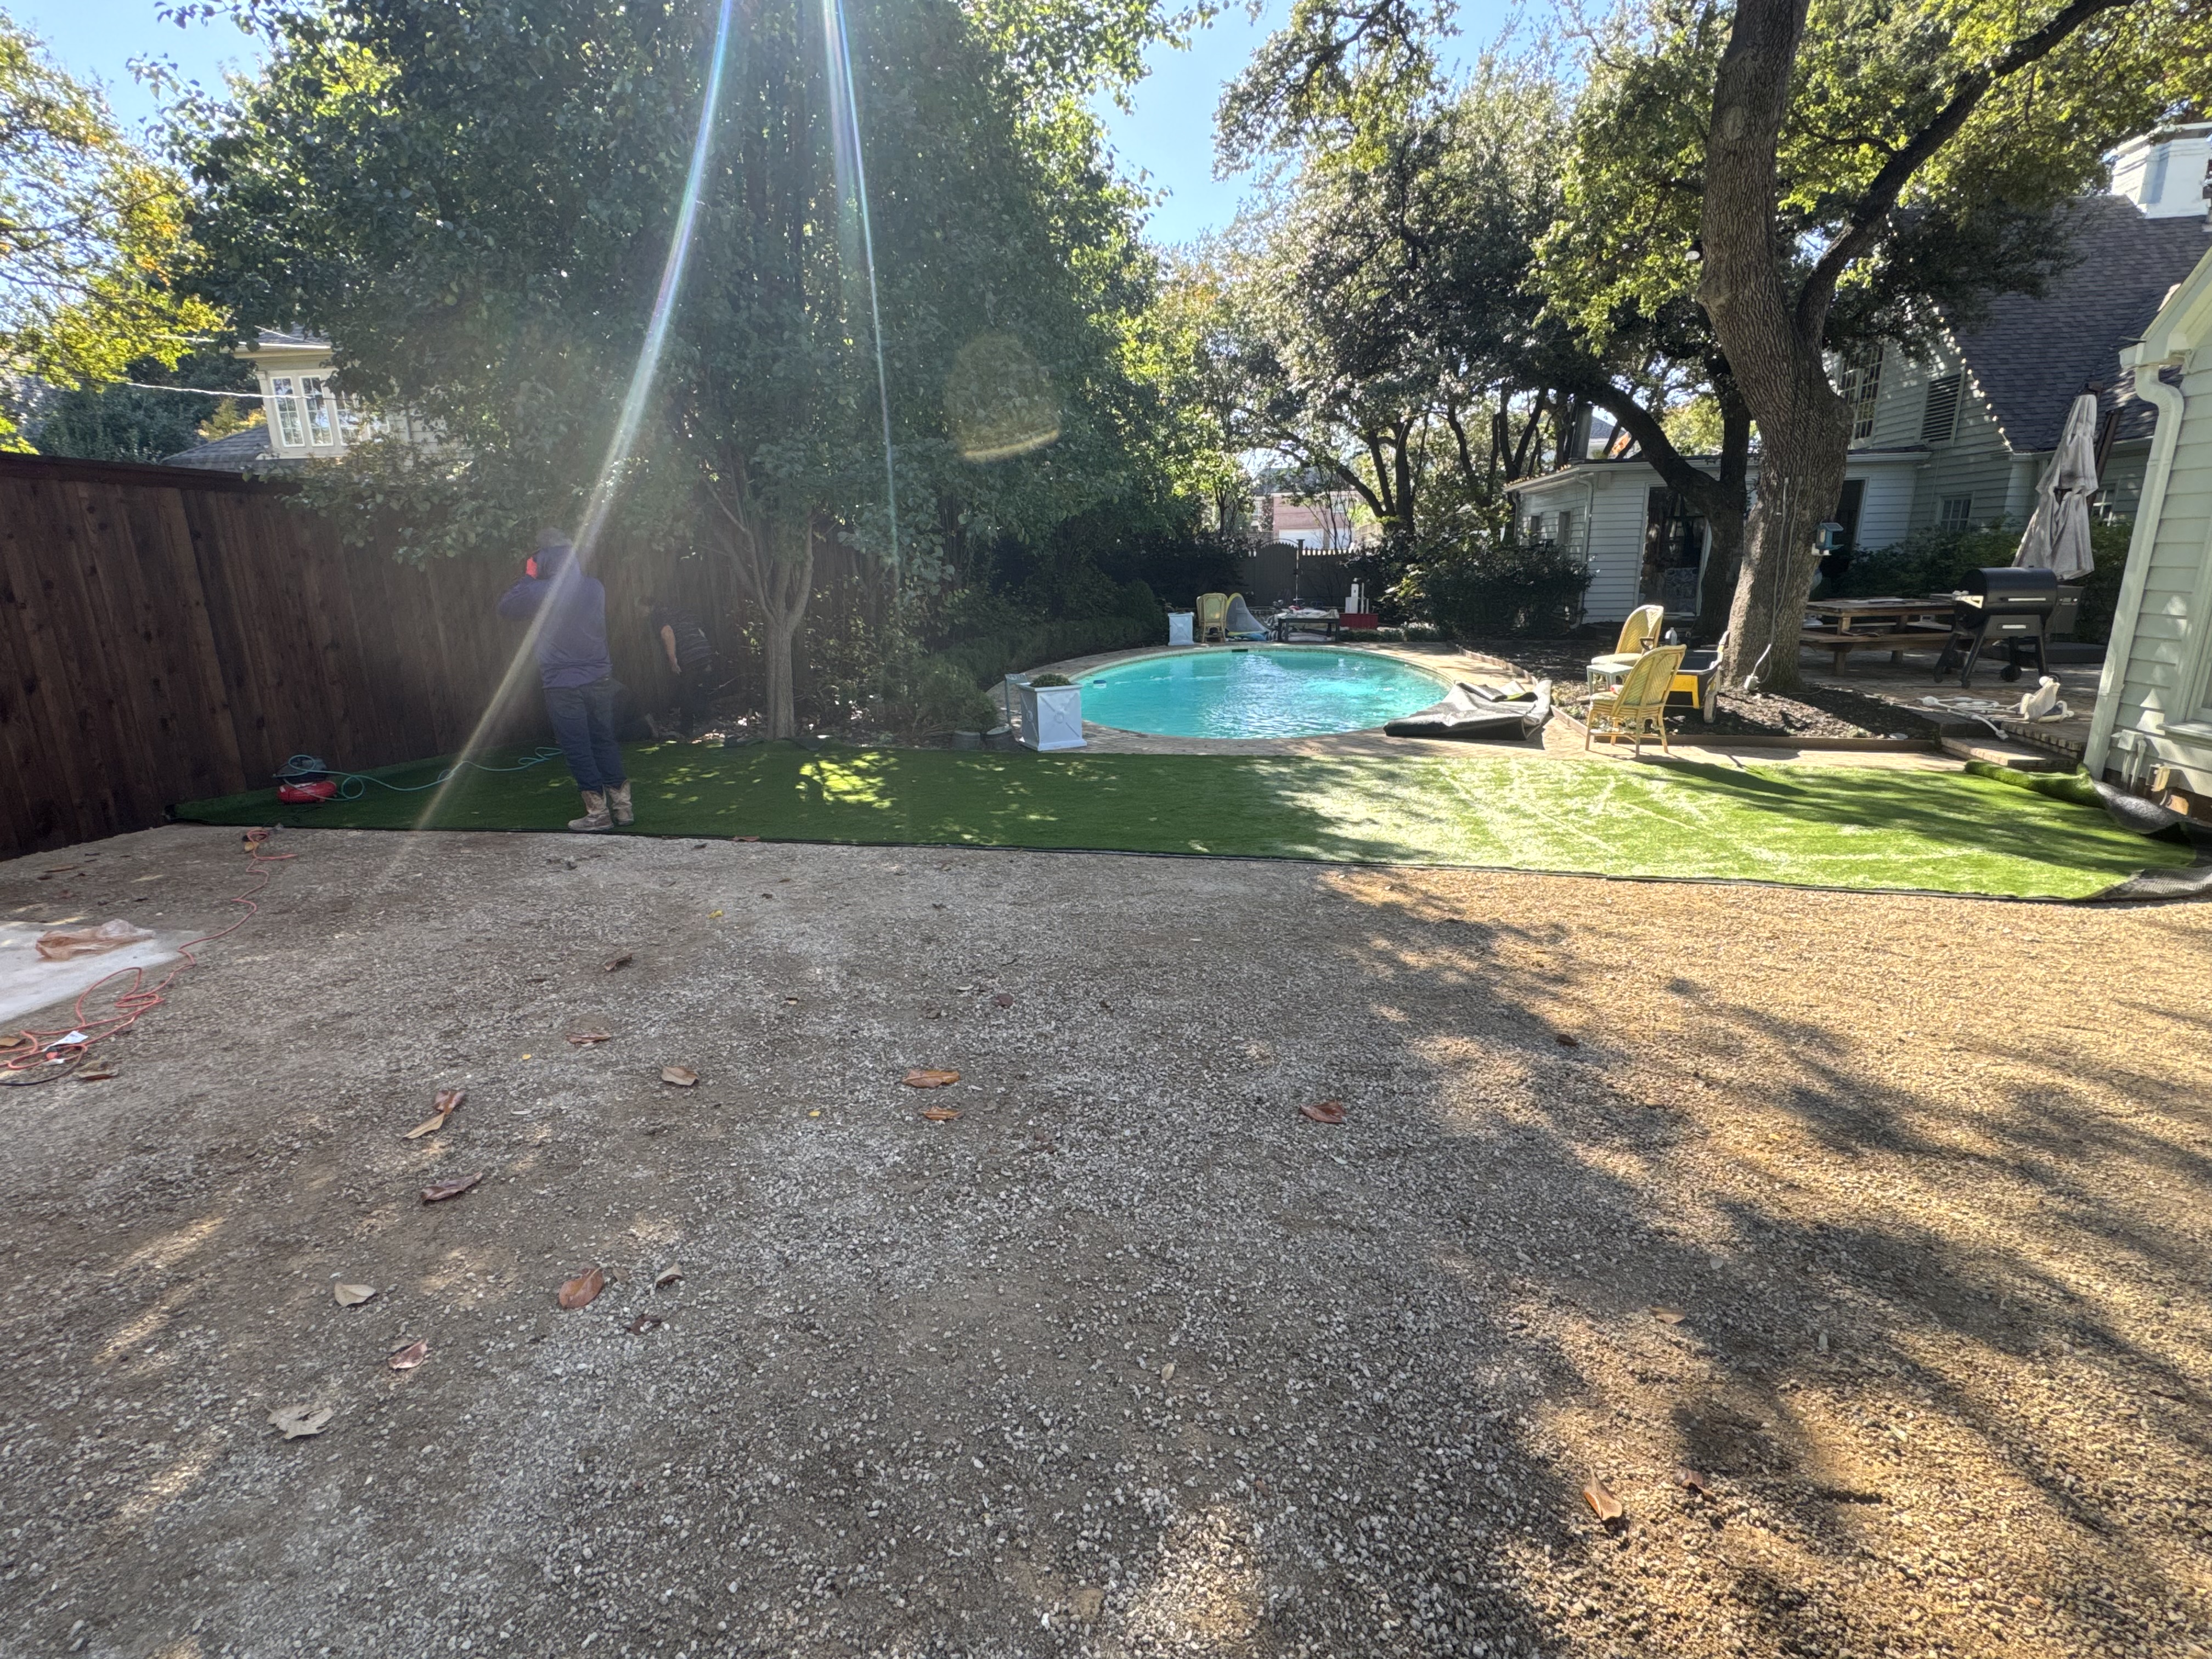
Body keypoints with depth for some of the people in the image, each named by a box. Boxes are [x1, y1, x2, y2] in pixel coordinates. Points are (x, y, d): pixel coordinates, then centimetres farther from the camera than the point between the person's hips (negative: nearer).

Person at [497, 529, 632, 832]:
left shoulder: (540, 591, -12)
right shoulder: (595, 587, 2)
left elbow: (506, 607, 5)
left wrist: (528, 578, 11)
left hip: (563, 685, -4)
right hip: (600, 679, 5)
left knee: (578, 750, 3)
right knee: (605, 743, 13)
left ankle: (598, 813, 5)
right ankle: (622, 806, 15)